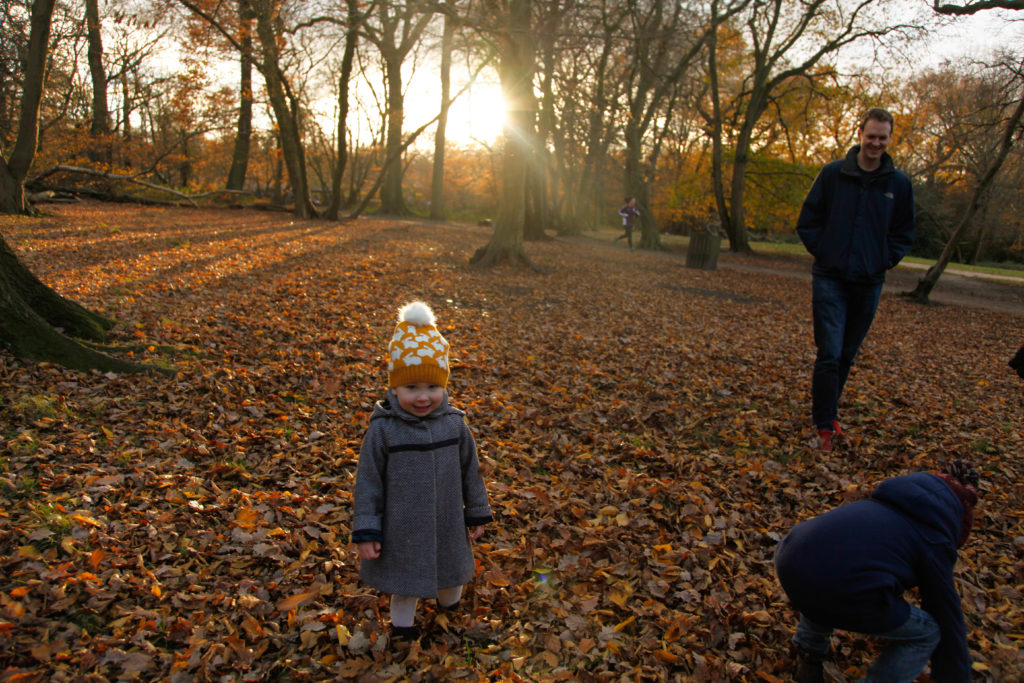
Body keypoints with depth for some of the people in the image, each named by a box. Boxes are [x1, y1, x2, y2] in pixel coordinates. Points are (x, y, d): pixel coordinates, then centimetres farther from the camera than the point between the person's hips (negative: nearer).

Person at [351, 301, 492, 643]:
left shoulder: (454, 424, -12)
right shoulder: (383, 429, -20)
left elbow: (470, 471, 1)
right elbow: (368, 483, -13)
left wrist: (476, 513, 8)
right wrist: (366, 532, -12)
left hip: (447, 525, 3)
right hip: (401, 528, -2)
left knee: (449, 575, 24)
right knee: (405, 579, 19)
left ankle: (449, 604, 54)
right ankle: (403, 625, 44)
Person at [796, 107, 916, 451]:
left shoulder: (899, 183, 4)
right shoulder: (832, 173, -1)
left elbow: (904, 233, 13)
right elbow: (807, 220, 5)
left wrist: (886, 259, 1)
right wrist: (823, 252, -3)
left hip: (869, 283, 3)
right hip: (831, 279, -2)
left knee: (847, 354, 12)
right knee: (829, 353, -9)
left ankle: (828, 413, 28)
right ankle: (825, 426, -1)